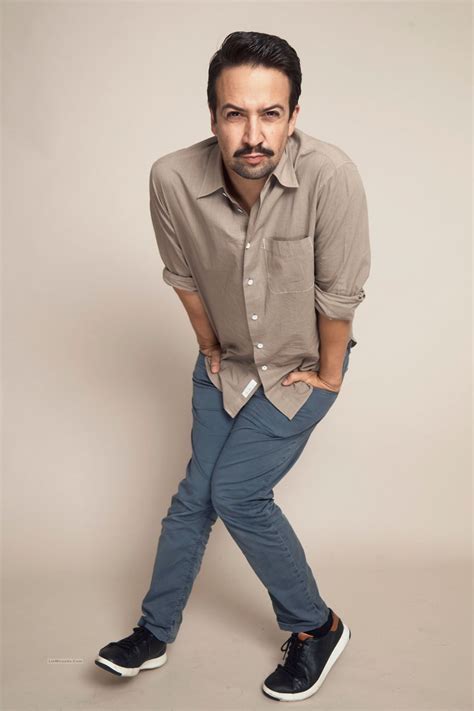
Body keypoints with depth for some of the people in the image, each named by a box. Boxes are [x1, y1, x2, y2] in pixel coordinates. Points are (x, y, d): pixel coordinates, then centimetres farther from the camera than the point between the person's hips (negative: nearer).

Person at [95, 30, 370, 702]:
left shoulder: (331, 175, -33)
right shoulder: (173, 178, -23)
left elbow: (339, 292, -21)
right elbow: (185, 276, -5)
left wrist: (328, 372, -9)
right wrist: (212, 351, 6)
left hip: (303, 365, -3)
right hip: (226, 360, 3)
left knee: (236, 492, -10)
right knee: (196, 491, 9)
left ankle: (317, 628, 14)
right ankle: (155, 632, 28)